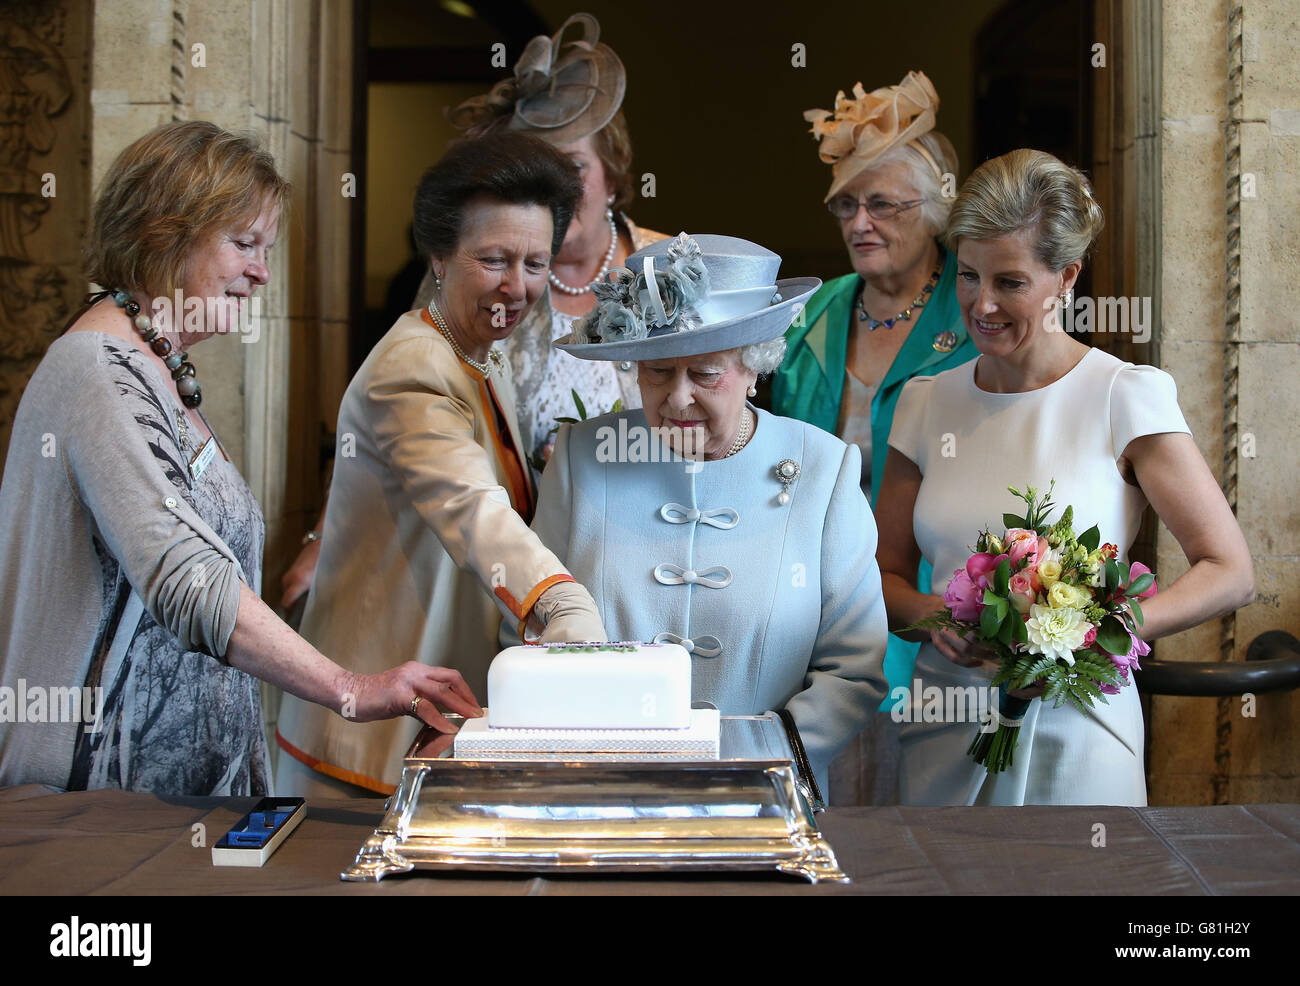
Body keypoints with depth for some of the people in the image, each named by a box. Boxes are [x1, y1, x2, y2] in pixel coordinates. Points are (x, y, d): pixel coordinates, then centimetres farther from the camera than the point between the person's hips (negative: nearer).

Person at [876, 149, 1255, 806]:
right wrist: (933, 616, -13)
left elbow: (1229, 574, -9)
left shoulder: (1125, 396, -8)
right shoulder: (926, 402, 5)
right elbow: (887, 573, 10)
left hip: (1073, 736, -3)